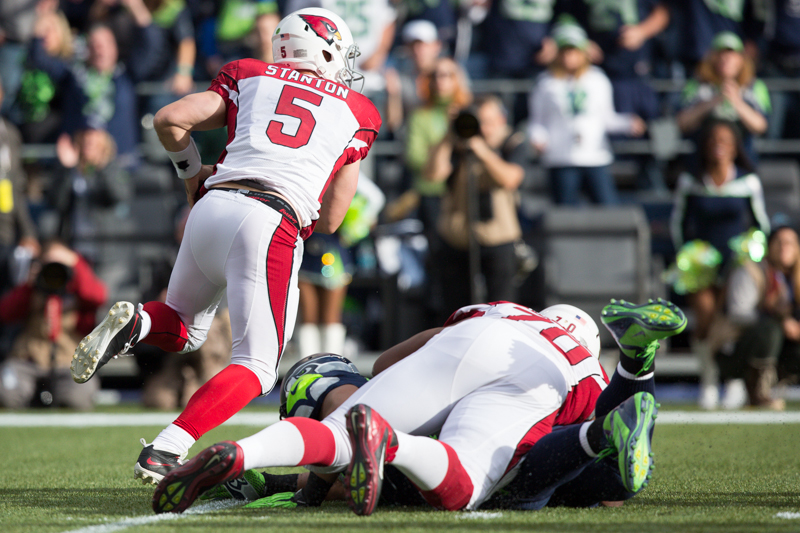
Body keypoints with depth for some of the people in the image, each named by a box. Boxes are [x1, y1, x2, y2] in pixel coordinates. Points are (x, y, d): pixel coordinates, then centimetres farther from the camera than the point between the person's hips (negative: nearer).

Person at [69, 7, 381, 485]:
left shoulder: (250, 77, 21)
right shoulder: (357, 114, 19)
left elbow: (170, 119, 9)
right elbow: (330, 219, 18)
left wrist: (192, 170, 26)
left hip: (213, 207, 4)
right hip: (272, 227, -4)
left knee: (184, 330, 27)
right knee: (257, 367, 1)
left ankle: (135, 323, -8)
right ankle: (164, 452, -21)